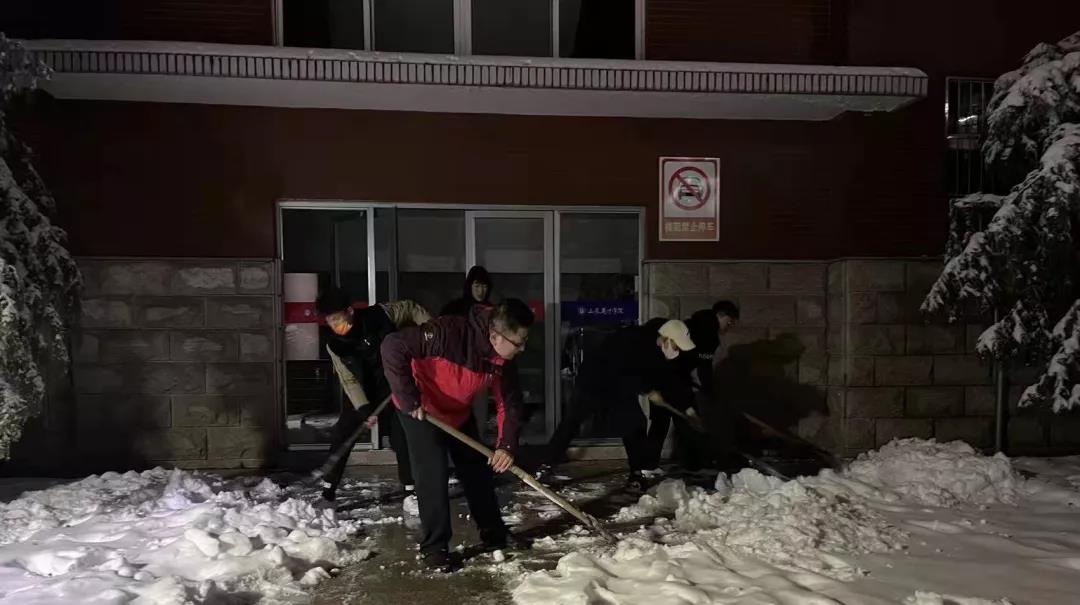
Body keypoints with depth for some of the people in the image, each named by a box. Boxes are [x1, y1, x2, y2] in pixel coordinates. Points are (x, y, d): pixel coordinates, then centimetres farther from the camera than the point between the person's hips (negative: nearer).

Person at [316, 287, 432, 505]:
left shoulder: (379, 315, -22)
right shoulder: (335, 346, -16)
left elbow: (410, 309, -5)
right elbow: (349, 380, -16)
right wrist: (365, 410, -24)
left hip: (392, 387, -1)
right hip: (360, 394, 2)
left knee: (401, 436, -4)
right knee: (341, 437, -2)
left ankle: (410, 489, 8)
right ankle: (329, 488, 13)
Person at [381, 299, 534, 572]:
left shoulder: (504, 359, -16)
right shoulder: (448, 332, -38)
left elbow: (509, 402, -7)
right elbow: (393, 347, -40)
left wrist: (507, 446, -19)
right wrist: (409, 399, -34)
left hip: (460, 413, 7)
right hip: (420, 412, -6)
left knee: (479, 470, 12)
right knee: (433, 475, -9)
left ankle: (493, 532, 29)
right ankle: (434, 547, 8)